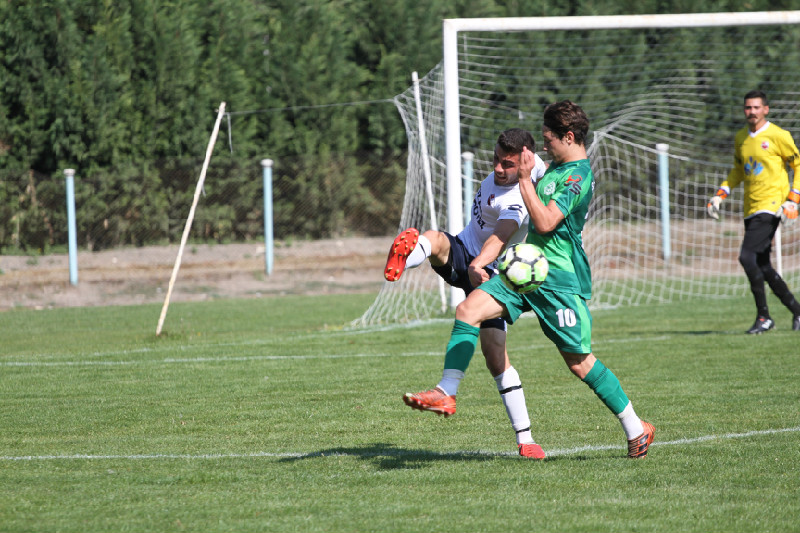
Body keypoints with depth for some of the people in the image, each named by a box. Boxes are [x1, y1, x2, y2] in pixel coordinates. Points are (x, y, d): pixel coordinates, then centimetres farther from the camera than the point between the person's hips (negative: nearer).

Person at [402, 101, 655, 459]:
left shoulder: (578, 176, -16)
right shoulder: (558, 167, 13)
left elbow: (544, 222, -24)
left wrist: (525, 180, -20)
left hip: (559, 278, -9)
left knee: (579, 362, -4)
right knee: (468, 310, -10)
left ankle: (635, 429, 10)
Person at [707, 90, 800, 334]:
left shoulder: (778, 136, -6)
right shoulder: (740, 138, 14)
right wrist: (720, 195, 14)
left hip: (771, 206, -7)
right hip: (751, 210, 7)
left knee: (747, 257, -18)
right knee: (762, 266, 6)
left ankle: (763, 316, -10)